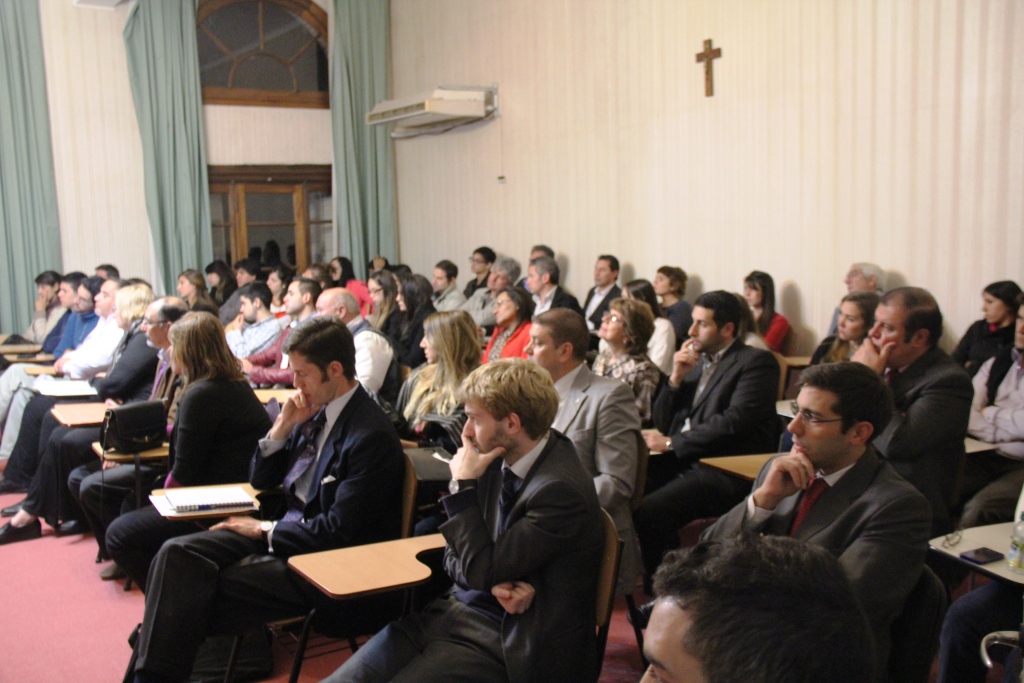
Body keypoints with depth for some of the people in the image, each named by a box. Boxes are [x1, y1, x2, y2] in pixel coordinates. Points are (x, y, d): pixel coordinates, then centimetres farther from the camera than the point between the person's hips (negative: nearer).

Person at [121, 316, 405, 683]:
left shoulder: (372, 435, -18)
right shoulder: (315, 412, 8)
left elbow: (338, 532, -20)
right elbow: (260, 481, 15)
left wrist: (266, 529, -11)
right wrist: (282, 427, -1)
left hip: (326, 563, -8)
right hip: (283, 529, 8)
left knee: (204, 589, -19)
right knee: (178, 553, -11)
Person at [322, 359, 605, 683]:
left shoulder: (561, 489, -22)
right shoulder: (499, 459, 1)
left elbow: (480, 569, -20)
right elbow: (455, 557, 8)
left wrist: (464, 486, -14)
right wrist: (494, 581, -13)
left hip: (501, 637, -7)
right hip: (453, 607, 7)